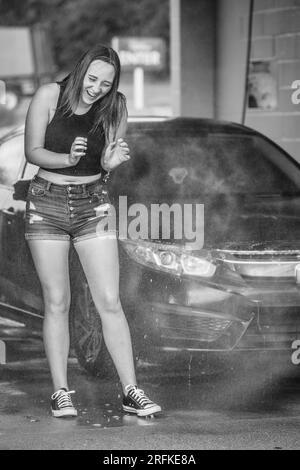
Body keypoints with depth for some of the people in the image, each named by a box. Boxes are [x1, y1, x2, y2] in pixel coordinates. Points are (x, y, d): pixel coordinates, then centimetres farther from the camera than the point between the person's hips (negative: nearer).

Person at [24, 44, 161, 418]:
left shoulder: (115, 107, -2)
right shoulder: (49, 96, -7)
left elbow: (108, 162, -1)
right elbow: (32, 151, -8)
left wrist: (111, 161, -25)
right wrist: (67, 159, -26)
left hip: (92, 205, 1)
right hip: (47, 202, -1)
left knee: (110, 302, -4)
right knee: (56, 303, 1)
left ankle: (131, 391, 0)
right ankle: (60, 393, 7)